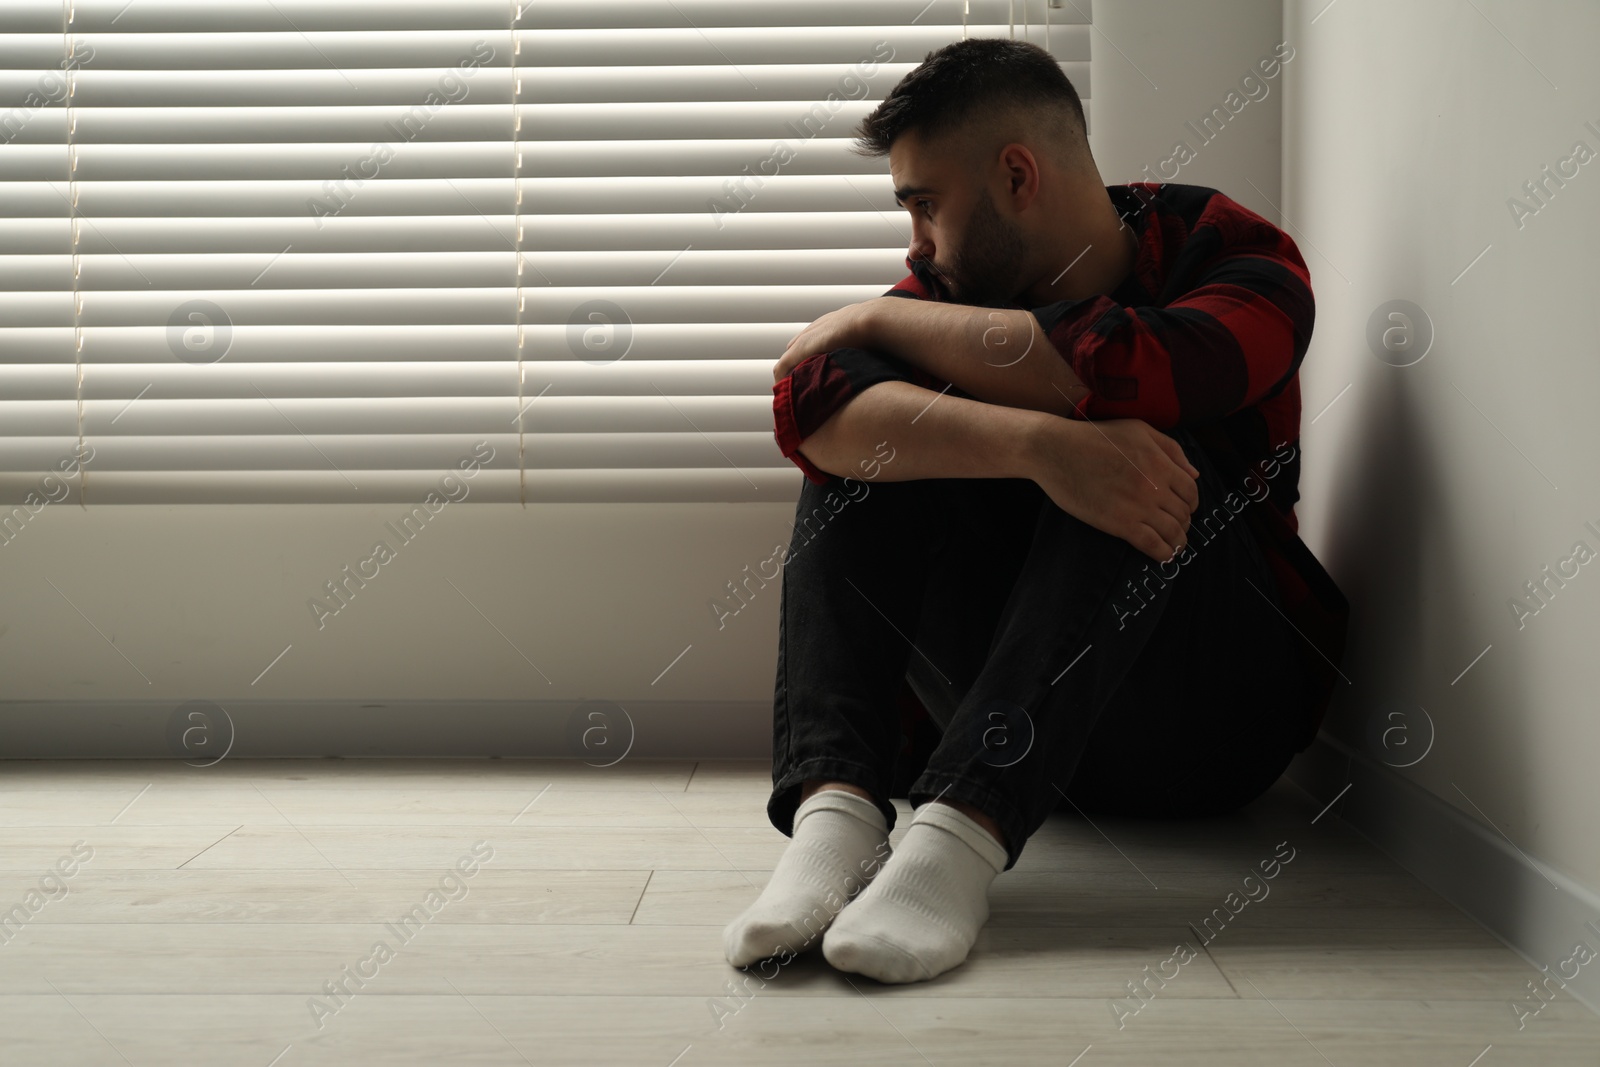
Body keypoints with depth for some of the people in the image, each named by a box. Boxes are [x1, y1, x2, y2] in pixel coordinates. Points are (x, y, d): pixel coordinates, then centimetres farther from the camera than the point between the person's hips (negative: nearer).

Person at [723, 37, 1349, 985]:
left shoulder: (1238, 258, -7)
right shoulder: (958, 286, 2)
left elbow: (1119, 370, -31)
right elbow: (808, 406, -20)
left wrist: (874, 317, -18)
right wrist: (1036, 443, -36)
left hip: (1210, 724, -3)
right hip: (1013, 708, 3)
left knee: (1144, 434, -28)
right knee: (871, 423, -15)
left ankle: (962, 835, -42)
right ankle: (836, 809, -34)